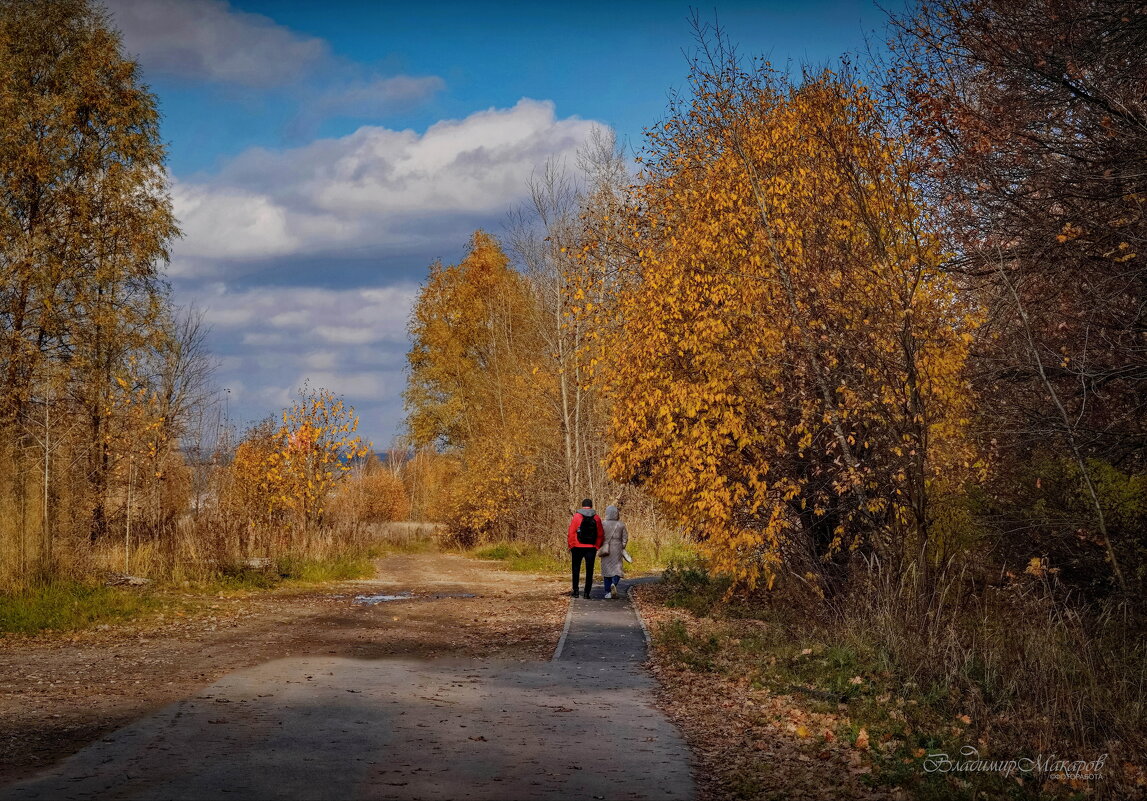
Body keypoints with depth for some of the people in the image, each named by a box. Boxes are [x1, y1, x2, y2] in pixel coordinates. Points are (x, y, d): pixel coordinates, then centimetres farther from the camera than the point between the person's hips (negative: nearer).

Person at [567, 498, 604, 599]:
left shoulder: (576, 516, -4)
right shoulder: (596, 518, 3)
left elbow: (571, 533, -7)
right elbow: (601, 535, 4)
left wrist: (571, 546, 1)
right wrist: (597, 547, 11)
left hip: (578, 548, -1)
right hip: (591, 548, 1)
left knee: (576, 569, 10)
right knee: (589, 570, 5)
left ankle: (575, 591, 8)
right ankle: (586, 593, 3)